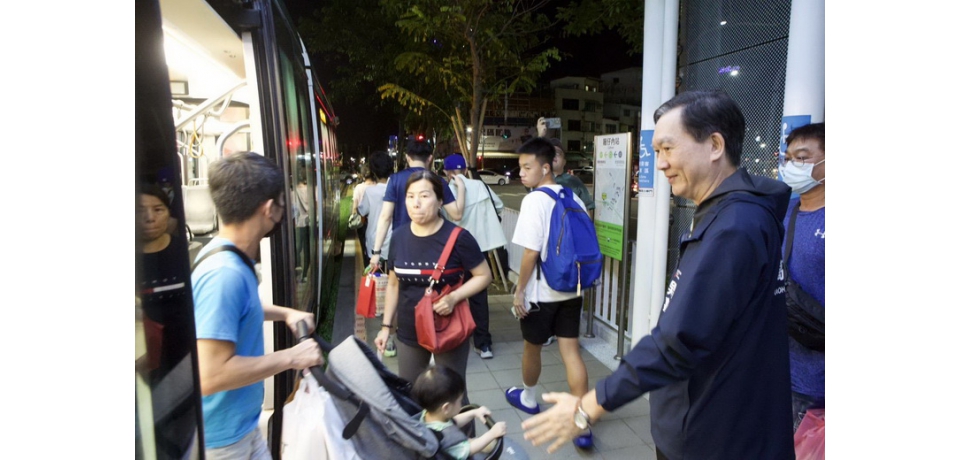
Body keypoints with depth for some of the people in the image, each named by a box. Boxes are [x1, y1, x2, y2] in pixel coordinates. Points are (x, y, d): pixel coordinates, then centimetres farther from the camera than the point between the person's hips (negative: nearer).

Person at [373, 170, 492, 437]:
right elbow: (393, 284, 8)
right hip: (408, 333, 4)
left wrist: (454, 297, -23)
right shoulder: (399, 236, -3)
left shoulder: (457, 237, -17)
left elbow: (484, 276, -9)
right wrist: (386, 325, 9)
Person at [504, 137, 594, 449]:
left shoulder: (534, 201, -17)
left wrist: (519, 290, -10)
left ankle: (527, 398, 40)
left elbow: (531, 253, -20)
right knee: (571, 351, 6)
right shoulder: (574, 199, 4)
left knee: (532, 348, 17)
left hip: (542, 292, -5)